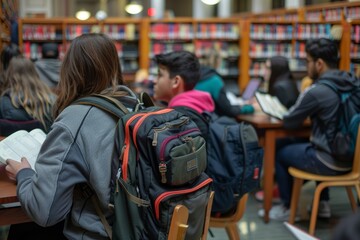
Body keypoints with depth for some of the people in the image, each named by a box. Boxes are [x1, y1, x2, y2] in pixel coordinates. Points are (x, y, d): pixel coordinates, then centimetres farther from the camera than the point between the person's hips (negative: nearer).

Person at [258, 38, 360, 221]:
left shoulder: (316, 91, -20)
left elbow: (289, 122, -8)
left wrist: (302, 110, 11)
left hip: (331, 163, -7)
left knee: (281, 153, 14)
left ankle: (287, 208, 26)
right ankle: (322, 204, 36)